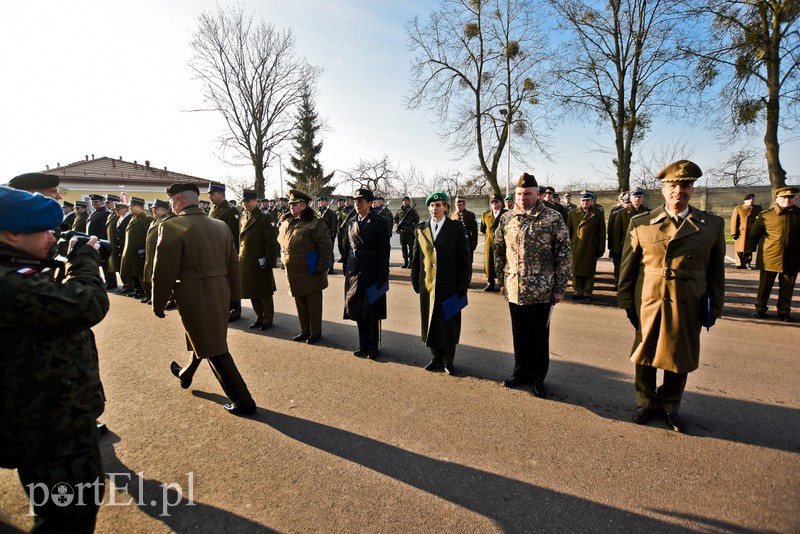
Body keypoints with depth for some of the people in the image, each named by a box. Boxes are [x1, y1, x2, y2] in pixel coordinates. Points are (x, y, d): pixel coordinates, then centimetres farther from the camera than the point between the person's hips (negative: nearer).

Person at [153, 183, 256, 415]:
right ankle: (186, 374, 55)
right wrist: (232, 294, 20)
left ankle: (243, 401, 8)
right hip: (220, 290, 7)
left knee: (215, 349, 2)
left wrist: (158, 304, -2)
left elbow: (164, 271, -15)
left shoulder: (172, 226, -15)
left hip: (194, 295, -7)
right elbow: (233, 263, 10)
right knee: (205, 338, 28)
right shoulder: (221, 225, 5)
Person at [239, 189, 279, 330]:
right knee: (252, 292, 14)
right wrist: (239, 257, 10)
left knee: (264, 293, 6)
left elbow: (272, 242, -14)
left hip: (260, 264, -7)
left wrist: (269, 262, -17)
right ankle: (259, 317, 28)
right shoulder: (243, 218, 13)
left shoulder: (265, 218, -9)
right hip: (245, 263, 7)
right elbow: (240, 239, 17)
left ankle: (268, 319, 20)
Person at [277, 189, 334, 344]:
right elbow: (282, 244, 22)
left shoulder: (315, 224, -13)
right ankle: (305, 330, 31)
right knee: (300, 303, 17)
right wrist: (285, 260, 15)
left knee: (313, 303, 5)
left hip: (310, 273, -7)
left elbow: (326, 246, -16)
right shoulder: (286, 223, 9)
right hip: (293, 273, 7)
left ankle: (316, 332, 19)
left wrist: (322, 267, -18)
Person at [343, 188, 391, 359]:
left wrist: (382, 276, -13)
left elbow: (384, 251, -10)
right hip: (354, 273, 6)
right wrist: (346, 270, 9)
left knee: (373, 312, 4)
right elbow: (347, 248, 13)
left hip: (372, 274, -5)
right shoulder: (351, 223, 9)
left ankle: (374, 347, 18)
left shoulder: (378, 222, -8)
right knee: (358, 311, 12)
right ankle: (363, 345, 26)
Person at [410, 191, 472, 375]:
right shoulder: (421, 229, 6)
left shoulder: (457, 228, -3)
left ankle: (448, 360, 21)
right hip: (427, 284, 3)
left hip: (449, 286, -3)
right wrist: (415, 281, 5)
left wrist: (463, 284, -8)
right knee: (430, 322, 10)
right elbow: (416, 257, 10)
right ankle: (436, 358, 26)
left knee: (449, 324, 6)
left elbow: (465, 258, -4)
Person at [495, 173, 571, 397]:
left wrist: (559, 287, -8)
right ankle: (521, 372, 33)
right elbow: (499, 252, 10)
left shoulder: (553, 218, -7)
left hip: (542, 291, -3)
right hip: (514, 290, 3)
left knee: (539, 336, 10)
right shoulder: (506, 219, 2)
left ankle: (538, 377, 27)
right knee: (519, 334, 15)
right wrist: (501, 281, 9)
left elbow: (564, 254, -6)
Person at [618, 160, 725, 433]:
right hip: (648, 303, 0)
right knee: (645, 357, 12)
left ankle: (669, 406, 35)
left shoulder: (713, 225, 3)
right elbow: (627, 266, 2)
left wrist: (714, 307, 5)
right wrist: (626, 301, 1)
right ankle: (645, 402, 34)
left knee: (680, 360, 12)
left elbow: (716, 270, 6)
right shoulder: (640, 224, 0)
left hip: (688, 306, 1)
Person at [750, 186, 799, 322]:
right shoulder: (766, 215, -1)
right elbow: (753, 234, 7)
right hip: (770, 258, -1)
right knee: (765, 285, 7)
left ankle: (784, 312, 20)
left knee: (787, 287, 8)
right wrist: (765, 244, 8)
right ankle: (760, 309, 19)